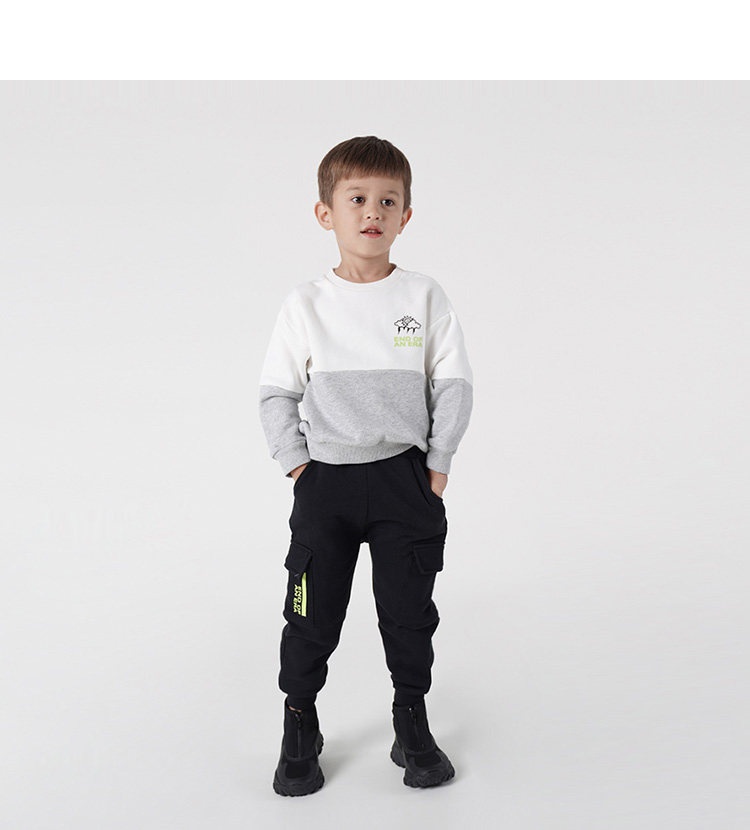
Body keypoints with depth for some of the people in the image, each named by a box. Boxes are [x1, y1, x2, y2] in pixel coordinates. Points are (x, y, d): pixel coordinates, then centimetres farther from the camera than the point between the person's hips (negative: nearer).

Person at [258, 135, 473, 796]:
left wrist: (438, 464, -2)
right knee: (313, 613, 5)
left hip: (405, 477, 0)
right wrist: (296, 463, -2)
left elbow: (455, 383, 2)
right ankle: (300, 728, 24)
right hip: (326, 481, 0)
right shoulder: (305, 304, 1)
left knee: (409, 610, 6)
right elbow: (276, 393, 6)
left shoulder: (424, 296, 0)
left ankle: (413, 725, 25)